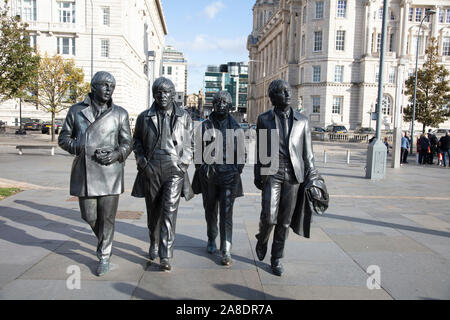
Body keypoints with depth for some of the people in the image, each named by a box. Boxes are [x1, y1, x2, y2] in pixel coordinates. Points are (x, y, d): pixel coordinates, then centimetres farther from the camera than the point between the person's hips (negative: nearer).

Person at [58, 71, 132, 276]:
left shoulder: (120, 114, 7)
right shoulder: (76, 111, 8)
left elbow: (127, 143, 9)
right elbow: (63, 138, 11)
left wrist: (116, 154, -12)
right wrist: (80, 148, -8)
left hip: (110, 173, -1)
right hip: (84, 173, 1)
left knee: (107, 217, 1)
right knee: (89, 215, 8)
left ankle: (104, 256, 18)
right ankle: (103, 240, 38)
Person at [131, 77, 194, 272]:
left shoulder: (184, 117, 6)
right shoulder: (144, 117, 6)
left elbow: (189, 143, 15)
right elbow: (136, 141, 17)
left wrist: (184, 161, 0)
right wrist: (141, 159, 1)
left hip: (174, 171, -2)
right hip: (151, 171, 2)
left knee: (169, 212, -11)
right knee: (153, 212, 13)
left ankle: (165, 257, -8)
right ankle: (154, 243, 37)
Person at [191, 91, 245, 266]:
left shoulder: (236, 128, 5)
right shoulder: (205, 126, 5)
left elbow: (240, 153, 9)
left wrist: (237, 172, 2)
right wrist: (203, 168, -3)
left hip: (229, 176, -1)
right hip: (208, 177, 2)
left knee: (226, 214, -6)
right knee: (210, 211, 15)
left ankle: (226, 251, -1)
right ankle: (211, 240, 37)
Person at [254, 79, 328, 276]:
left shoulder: (302, 121, 8)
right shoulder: (264, 119, 6)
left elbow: (307, 152, 9)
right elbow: (259, 149, 9)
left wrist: (311, 177, 4)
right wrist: (257, 175, 7)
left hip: (294, 175, 1)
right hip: (271, 173, -1)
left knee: (285, 221, 5)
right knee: (269, 217, -8)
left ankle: (277, 258, 21)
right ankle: (262, 240, 25)